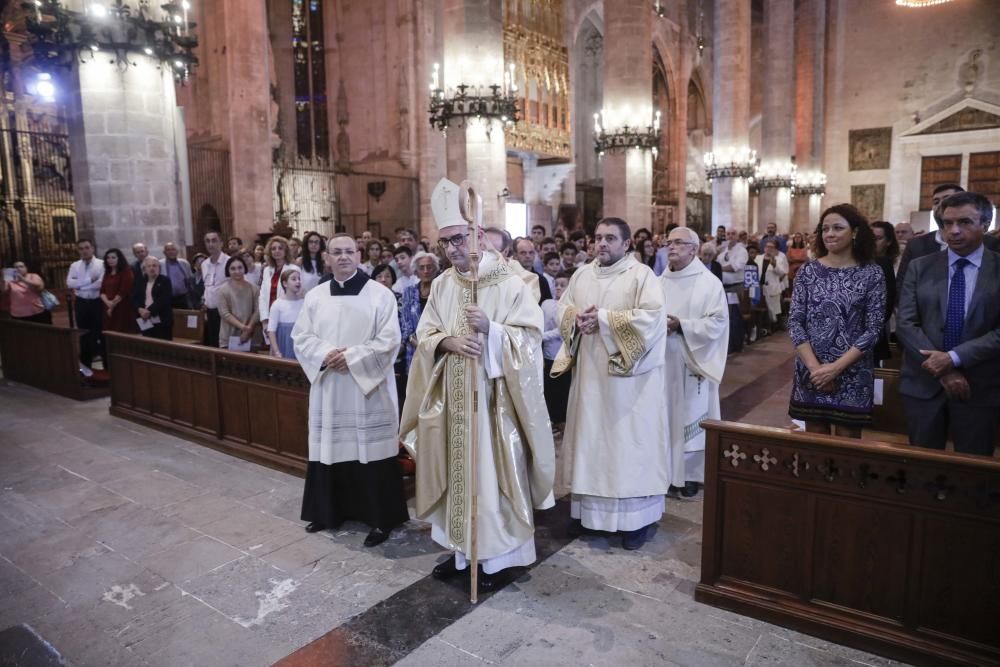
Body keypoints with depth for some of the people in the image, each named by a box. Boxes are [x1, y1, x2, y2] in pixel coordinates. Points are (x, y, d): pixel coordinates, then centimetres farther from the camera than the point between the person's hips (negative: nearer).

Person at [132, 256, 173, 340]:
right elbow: (133, 298, 8)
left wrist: (149, 311, -18)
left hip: (162, 321, -4)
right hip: (145, 321, 4)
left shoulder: (165, 281, -1)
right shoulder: (139, 281, 14)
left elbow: (164, 300, -12)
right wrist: (140, 309, -11)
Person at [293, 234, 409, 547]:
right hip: (327, 388, 4)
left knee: (371, 450, -1)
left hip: (368, 386, -4)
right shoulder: (315, 296, 9)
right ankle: (328, 511, 28)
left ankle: (381, 518, 11)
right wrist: (325, 355, -13)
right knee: (329, 448, 11)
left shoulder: (380, 294, -4)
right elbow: (301, 337, 5)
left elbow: (389, 340, -10)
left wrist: (352, 358, -17)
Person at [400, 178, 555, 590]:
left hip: (492, 398, -4)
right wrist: (448, 342, -17)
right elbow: (424, 335, 4)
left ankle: (494, 556, 20)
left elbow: (530, 339, -11)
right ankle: (459, 550, 30)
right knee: (454, 472, 13)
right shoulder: (441, 285, 6)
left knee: (491, 473, 3)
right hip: (450, 398, 5)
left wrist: (491, 330, -26)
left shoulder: (511, 285, -8)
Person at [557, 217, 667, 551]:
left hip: (628, 376, -5)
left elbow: (651, 317, -19)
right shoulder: (582, 273, 11)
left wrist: (604, 318, -20)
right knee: (593, 437, 12)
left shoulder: (642, 274, -8)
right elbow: (562, 307, 13)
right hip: (590, 371, 6)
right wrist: (576, 318, -10)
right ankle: (593, 507, 27)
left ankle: (635, 517, 12)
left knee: (629, 441, 1)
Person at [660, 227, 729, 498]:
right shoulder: (659, 282, 10)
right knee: (664, 414, 9)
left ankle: (691, 474, 16)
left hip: (691, 363, -4)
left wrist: (681, 326, -19)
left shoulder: (709, 282, -5)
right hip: (662, 361, 4)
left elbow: (718, 322, -12)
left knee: (690, 416, 3)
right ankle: (664, 469, 22)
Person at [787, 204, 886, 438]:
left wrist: (836, 367, -14)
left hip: (852, 374, -1)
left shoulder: (872, 274, -3)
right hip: (810, 372, 1)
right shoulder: (808, 271, 1)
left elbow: (873, 329, -6)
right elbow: (795, 322, -3)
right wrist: (814, 366, -12)